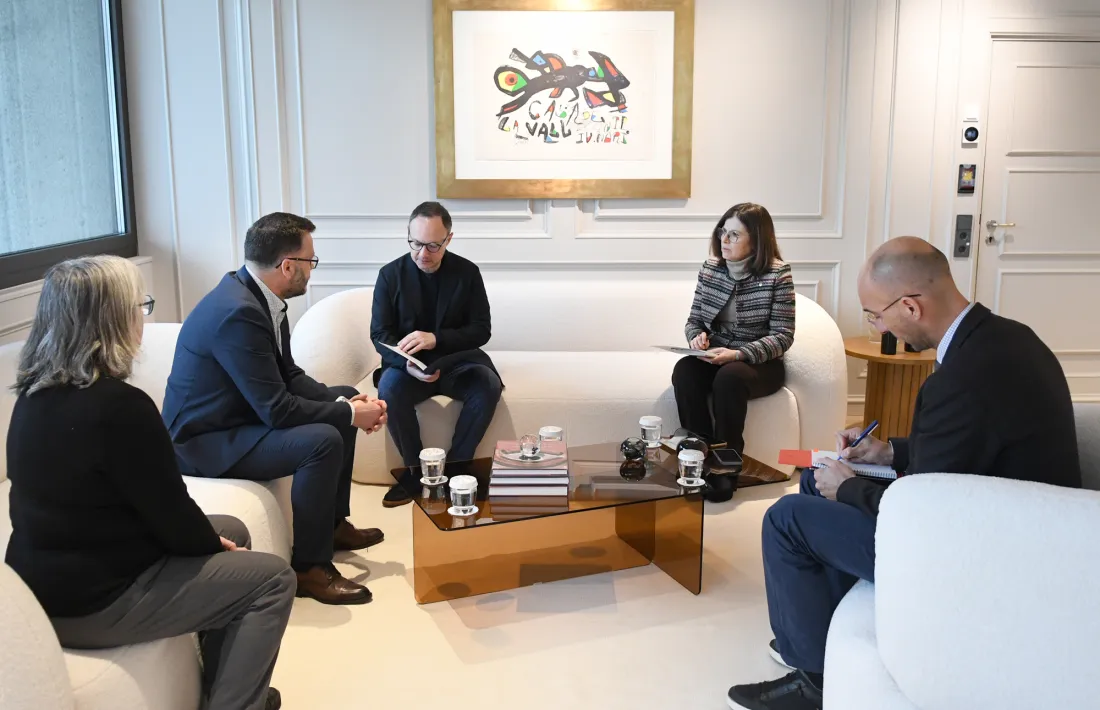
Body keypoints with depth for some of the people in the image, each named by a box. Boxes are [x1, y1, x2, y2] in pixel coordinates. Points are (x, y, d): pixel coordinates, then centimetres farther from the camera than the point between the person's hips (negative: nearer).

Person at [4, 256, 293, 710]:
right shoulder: (119, 405, -26)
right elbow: (169, 512, -17)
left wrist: (213, 538, 10)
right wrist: (213, 544, 3)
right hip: (93, 598, -9)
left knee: (231, 530, 22)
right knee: (273, 579, 0)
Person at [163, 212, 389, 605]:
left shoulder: (257, 294, 0)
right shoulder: (239, 312, -29)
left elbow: (289, 375, 7)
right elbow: (277, 409, -29)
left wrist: (347, 402, -7)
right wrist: (351, 415, -18)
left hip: (241, 414, 10)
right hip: (205, 440, -10)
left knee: (344, 399, 13)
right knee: (323, 440, -28)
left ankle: (334, 522, 23)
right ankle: (309, 566, -12)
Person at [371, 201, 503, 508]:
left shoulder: (467, 272, -3)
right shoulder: (390, 274, -3)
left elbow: (481, 330, -6)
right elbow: (379, 334, -6)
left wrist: (436, 339, -25)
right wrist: (407, 363, -28)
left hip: (456, 360, 1)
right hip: (408, 363, 0)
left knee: (488, 385, -30)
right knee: (389, 388, -33)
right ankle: (416, 470, -14)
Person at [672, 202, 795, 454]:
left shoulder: (777, 274, -10)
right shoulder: (710, 268, 4)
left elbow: (783, 336, -13)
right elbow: (694, 319, 12)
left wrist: (738, 354, -26)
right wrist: (697, 336, -13)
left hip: (760, 364, -4)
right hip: (714, 358, 4)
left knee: (729, 377, -35)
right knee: (684, 370, -28)